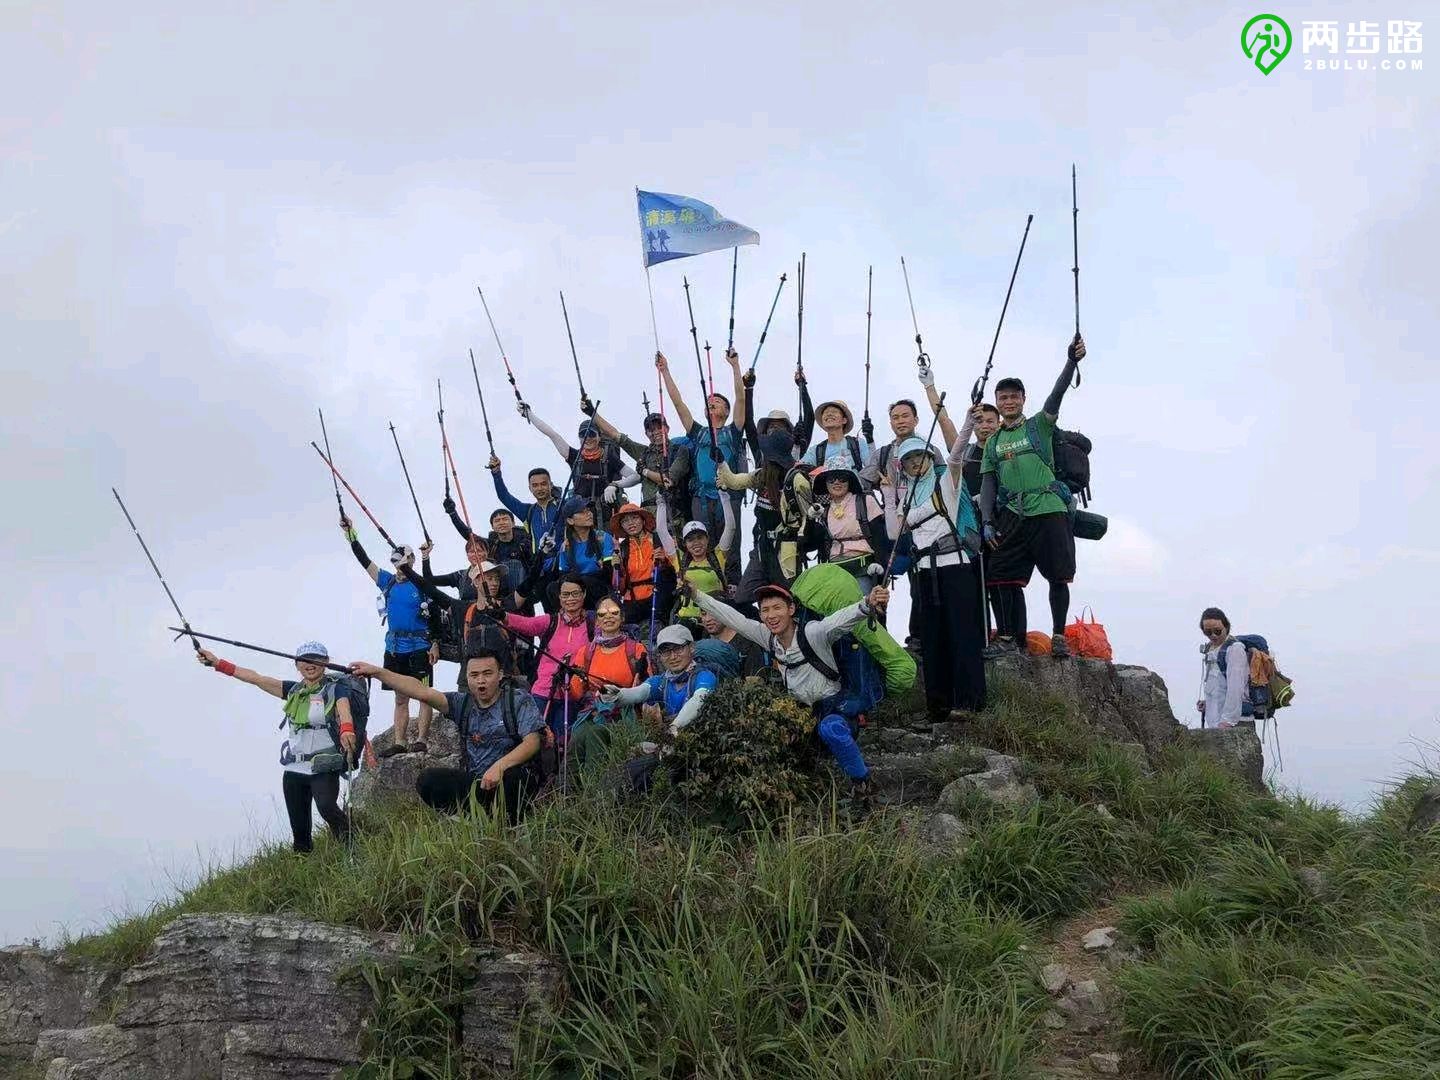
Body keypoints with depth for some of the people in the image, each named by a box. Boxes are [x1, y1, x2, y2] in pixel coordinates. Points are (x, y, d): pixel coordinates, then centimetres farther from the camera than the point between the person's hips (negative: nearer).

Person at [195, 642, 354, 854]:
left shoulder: (336, 689, -2)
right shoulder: (293, 690, 14)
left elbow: (345, 713, -22)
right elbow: (256, 678, 12)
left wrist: (346, 731, -45)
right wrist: (218, 663, 7)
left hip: (325, 768, -6)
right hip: (294, 770, 6)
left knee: (327, 807, -31)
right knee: (299, 829, 5)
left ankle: (350, 843, -13)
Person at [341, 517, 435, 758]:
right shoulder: (388, 582, 11)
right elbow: (364, 560, 9)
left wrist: (436, 645, -12)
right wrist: (350, 533, 3)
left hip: (419, 649, -6)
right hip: (394, 649, 6)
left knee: (424, 695, -5)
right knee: (401, 698, 8)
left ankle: (421, 741, -7)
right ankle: (399, 743, 10)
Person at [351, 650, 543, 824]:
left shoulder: (519, 700, -3)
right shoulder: (462, 702, 9)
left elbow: (532, 742, -14)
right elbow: (422, 692, -1)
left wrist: (499, 766, -29)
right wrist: (377, 672, -9)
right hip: (473, 781, 5)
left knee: (511, 777, -39)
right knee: (427, 781, -16)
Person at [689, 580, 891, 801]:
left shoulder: (812, 632, -20)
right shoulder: (768, 637, -1)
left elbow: (841, 619, -39)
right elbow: (732, 618, 5)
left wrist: (868, 605, -58)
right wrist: (696, 595, 2)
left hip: (837, 708, -7)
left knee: (830, 728, -36)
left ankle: (862, 781, -16)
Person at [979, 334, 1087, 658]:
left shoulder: (1039, 425, 8)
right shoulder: (993, 442, 17)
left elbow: (1057, 393, -7)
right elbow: (988, 482, 13)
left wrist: (1071, 361, -23)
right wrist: (987, 521, 2)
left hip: (1049, 510, -3)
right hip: (1012, 515, 3)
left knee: (1058, 576, -5)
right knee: (1001, 575, -3)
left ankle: (1058, 636, 4)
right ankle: (1009, 638, 6)